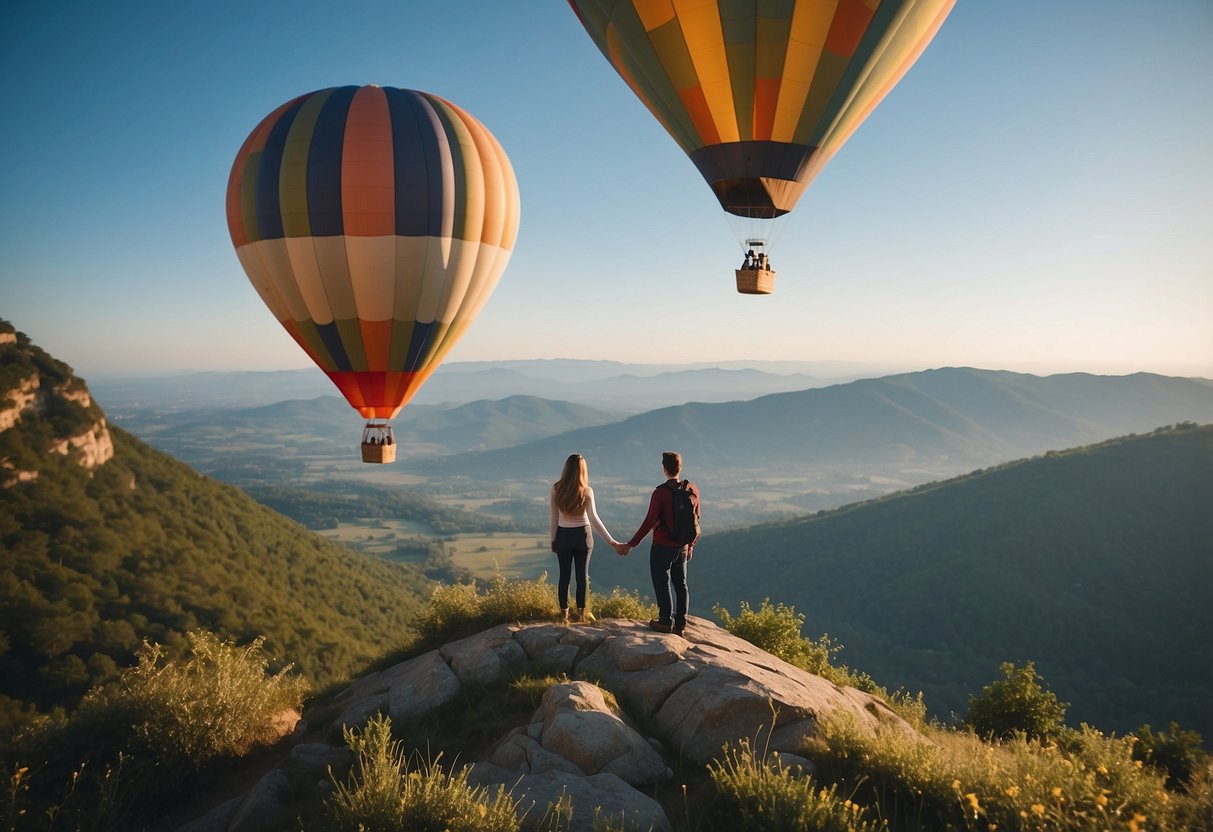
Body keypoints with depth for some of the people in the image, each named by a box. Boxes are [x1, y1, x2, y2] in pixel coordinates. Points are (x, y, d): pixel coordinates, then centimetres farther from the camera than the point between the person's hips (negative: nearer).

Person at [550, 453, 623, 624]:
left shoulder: (556, 488, -8)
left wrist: (553, 540, 9)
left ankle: (564, 614, 15)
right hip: (582, 535, -1)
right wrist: (611, 541, -18)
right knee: (582, 575, 10)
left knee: (564, 575, 10)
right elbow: (593, 519, -18)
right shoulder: (586, 491, -12)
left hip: (563, 535, 1)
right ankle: (580, 612, 16)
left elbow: (554, 518, -3)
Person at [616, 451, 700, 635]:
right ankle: (680, 625, 17)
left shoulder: (660, 492, -17)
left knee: (662, 584, 6)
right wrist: (691, 545, 20)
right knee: (681, 584, 13)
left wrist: (630, 545, -15)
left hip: (662, 547, -6)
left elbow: (649, 522, -20)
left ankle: (665, 622, 11)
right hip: (682, 547, 6)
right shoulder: (692, 490, 0)